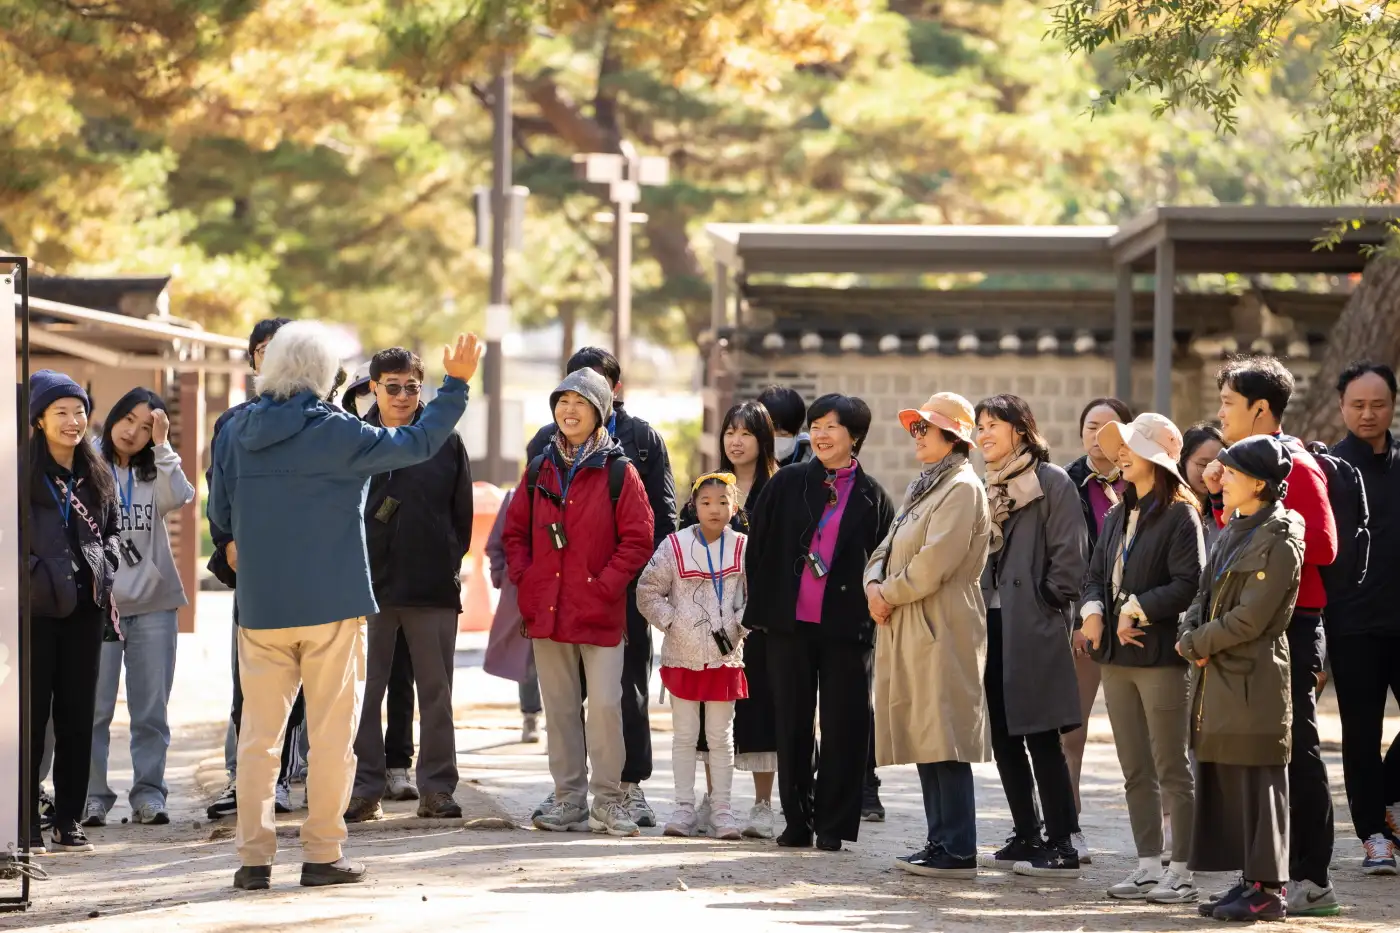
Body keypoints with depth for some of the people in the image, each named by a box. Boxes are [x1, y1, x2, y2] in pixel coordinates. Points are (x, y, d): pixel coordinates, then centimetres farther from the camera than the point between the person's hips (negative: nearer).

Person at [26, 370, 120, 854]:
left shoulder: (97, 475, 11)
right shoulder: (22, 472, -5)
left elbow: (113, 530, 20)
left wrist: (105, 569, 5)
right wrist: (34, 574, -15)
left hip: (84, 610, 5)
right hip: (35, 609, -5)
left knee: (77, 717, 7)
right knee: (31, 715, -3)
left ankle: (69, 821, 13)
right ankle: (27, 823, 0)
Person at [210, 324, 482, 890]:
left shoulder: (236, 434, 1)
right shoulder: (338, 433, -10)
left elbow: (220, 515, 9)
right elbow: (419, 443, -4)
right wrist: (457, 384, 7)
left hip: (261, 608, 3)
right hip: (332, 606, -3)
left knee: (258, 733, 7)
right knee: (332, 733, 5)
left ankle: (254, 858, 6)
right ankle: (322, 854, 6)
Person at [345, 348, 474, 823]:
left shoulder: (446, 441, 5)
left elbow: (462, 512, 9)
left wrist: (451, 561, 3)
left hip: (434, 586, 0)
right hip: (368, 584, 0)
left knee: (436, 691, 4)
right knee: (364, 693, 1)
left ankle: (437, 788, 10)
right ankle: (366, 788, 6)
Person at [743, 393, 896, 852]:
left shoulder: (872, 497, 5)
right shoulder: (787, 483, 6)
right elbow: (758, 547, 8)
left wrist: (872, 609, -2)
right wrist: (760, 605, 5)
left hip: (846, 626, -1)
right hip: (789, 622, 1)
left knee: (843, 725, -1)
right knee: (792, 724, 5)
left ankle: (833, 824, 6)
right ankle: (797, 821, 13)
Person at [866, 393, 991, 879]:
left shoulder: (962, 488, -9)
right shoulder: (921, 488, 21)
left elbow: (934, 563, -18)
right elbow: (888, 548, 20)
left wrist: (889, 593, -8)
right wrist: (875, 583, 0)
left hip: (942, 629, -10)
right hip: (908, 630, 10)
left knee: (945, 741, -11)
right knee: (924, 739, 10)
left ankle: (957, 852, -11)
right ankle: (940, 841, 14)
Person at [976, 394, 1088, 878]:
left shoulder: (1052, 482, -6)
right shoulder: (989, 487, 18)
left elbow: (1069, 554, -11)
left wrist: (1048, 604, -11)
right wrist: (977, 606, 13)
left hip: (1033, 628, -8)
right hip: (993, 622, 8)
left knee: (1041, 738, -8)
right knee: (1003, 737, 9)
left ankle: (1062, 847, -6)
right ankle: (1026, 838, 16)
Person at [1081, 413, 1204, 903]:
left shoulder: (1180, 515, -8)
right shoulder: (1117, 516, 16)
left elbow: (1188, 585, -17)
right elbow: (1095, 575, 16)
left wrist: (1137, 609, -15)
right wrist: (1092, 613, -3)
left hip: (1161, 657, -8)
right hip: (1116, 658, 8)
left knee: (1172, 770, -2)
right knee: (1136, 771, 11)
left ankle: (1181, 871, 2)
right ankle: (1149, 865, 17)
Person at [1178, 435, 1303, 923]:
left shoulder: (1279, 540, -13)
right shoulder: (1235, 530, 15)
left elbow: (1250, 618, -18)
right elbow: (1206, 595, 18)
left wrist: (1196, 644, -8)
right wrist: (1192, 636, -2)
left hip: (1254, 680, -9)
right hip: (1217, 677, 9)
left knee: (1258, 785, -5)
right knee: (1226, 782, 11)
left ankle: (1268, 889, -1)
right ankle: (1250, 879, 18)